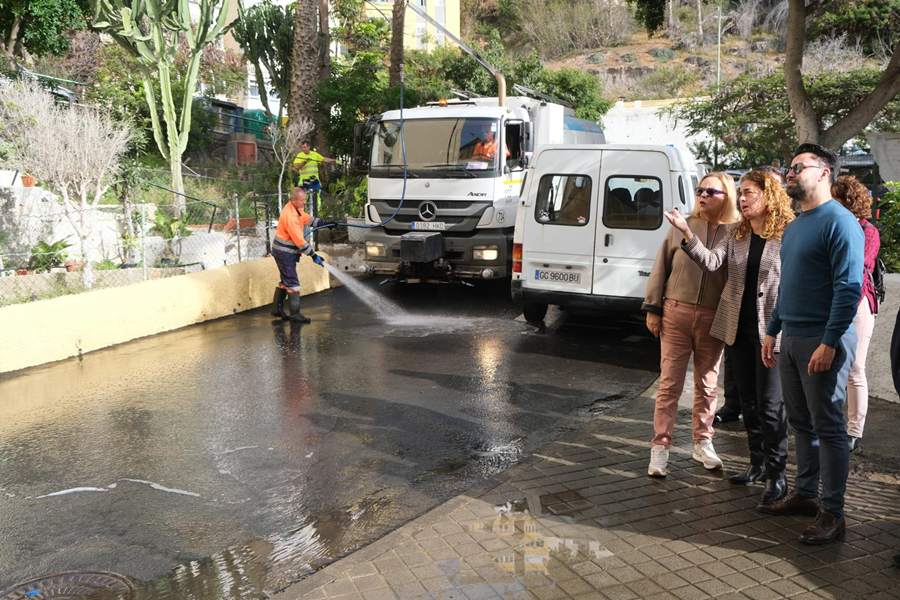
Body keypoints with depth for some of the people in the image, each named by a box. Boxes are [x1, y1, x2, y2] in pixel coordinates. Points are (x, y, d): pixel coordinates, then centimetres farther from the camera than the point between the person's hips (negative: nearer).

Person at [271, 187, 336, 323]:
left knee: (286, 280, 18)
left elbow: (307, 218, 18)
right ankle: (295, 313, -2)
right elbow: (299, 240, -26)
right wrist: (313, 255, -21)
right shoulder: (289, 216, -28)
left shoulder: (296, 208, 1)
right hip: (285, 253, -10)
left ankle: (277, 309, 27)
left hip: (284, 251, 10)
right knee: (292, 283, -7)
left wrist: (325, 223, 9)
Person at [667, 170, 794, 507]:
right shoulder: (736, 233, 8)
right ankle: (758, 464, 28)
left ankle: (777, 473, 10)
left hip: (771, 331, -6)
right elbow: (711, 261, -6)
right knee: (748, 401, 15)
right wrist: (686, 233, -19)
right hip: (738, 328, 6)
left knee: (770, 405, -2)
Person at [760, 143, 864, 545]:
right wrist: (773, 331, 19)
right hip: (791, 339, 9)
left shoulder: (840, 223, -11)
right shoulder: (794, 227, 17)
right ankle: (805, 494, 27)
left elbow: (849, 287, -17)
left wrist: (829, 342, -21)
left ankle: (832, 513, 6)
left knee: (827, 427, -2)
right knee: (801, 422, 15)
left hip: (823, 342, -8)